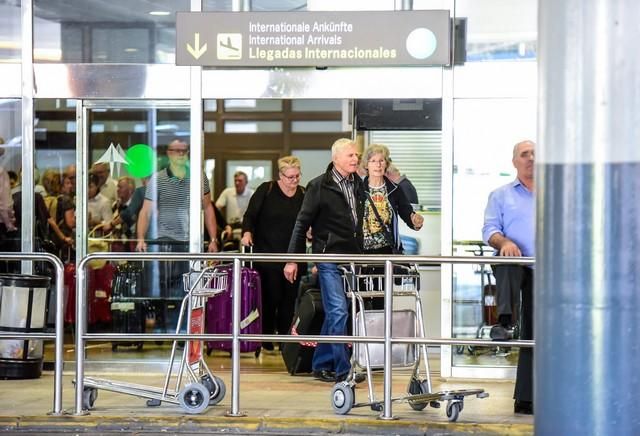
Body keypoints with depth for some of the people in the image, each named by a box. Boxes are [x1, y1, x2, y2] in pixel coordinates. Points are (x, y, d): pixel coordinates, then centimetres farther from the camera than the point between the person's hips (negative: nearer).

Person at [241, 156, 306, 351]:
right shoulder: (266, 190, -2)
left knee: (290, 298, 2)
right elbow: (250, 215, -2)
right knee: (271, 297, -5)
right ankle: (267, 339, 6)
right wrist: (247, 232, -18)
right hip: (268, 254, -3)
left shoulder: (304, 195, 9)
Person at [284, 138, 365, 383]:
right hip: (329, 259, -6)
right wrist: (292, 259, -5)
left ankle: (321, 365, 20)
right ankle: (343, 370, -9)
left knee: (333, 314, 11)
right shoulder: (319, 186, -6)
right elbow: (302, 223, -3)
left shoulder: (358, 185, 12)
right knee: (338, 312, -11)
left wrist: (360, 255, 13)